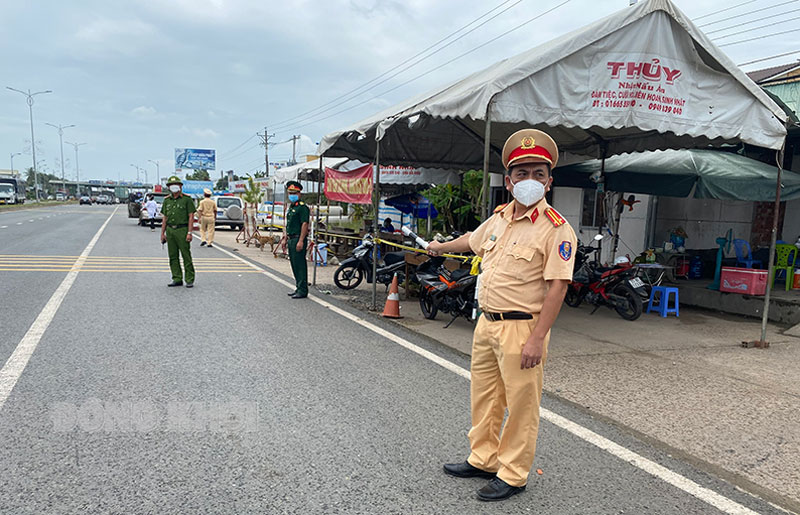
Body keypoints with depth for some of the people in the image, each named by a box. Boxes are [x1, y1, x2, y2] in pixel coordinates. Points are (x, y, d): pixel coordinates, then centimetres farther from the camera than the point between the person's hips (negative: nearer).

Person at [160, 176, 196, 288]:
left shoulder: (187, 199, -2)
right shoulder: (167, 200, 13)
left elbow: (191, 217, -6)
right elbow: (164, 218, 16)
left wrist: (189, 233, -13)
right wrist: (162, 233, 11)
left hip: (182, 230, -5)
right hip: (170, 230, 5)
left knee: (186, 256, -4)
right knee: (173, 256, 7)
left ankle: (190, 280, 2)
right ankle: (177, 279, 14)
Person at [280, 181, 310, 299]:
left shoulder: (302, 207, -11)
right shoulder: (290, 207, 19)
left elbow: (305, 224, -18)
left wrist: (301, 241, -24)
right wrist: (285, 239, 21)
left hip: (298, 239, -10)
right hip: (291, 239, 10)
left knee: (300, 265, -8)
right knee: (294, 265, 14)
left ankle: (303, 291, -4)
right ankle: (298, 288, 22)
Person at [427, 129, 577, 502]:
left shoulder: (556, 229, -13)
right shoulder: (499, 217, 9)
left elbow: (557, 287, -17)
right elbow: (473, 240, 29)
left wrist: (537, 339, -22)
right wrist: (441, 247, 47)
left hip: (521, 328, -7)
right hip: (486, 323, 8)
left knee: (521, 406, 4)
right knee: (483, 398, 19)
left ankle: (513, 475, 22)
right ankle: (483, 460, 37)